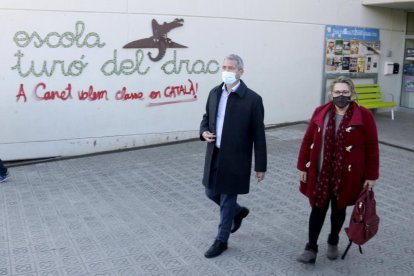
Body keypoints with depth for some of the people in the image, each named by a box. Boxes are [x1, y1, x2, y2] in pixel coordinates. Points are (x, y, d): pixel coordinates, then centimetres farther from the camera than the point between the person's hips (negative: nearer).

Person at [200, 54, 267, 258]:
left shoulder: (252, 99, -14)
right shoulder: (214, 93, 3)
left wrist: (260, 166, -8)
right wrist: (204, 132, -7)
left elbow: (258, 135, -10)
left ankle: (221, 240, 25)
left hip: (235, 159, -6)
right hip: (214, 155, 6)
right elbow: (206, 117, 16)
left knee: (227, 199, 6)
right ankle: (238, 211, 45)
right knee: (211, 193, 17)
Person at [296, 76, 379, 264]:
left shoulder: (364, 116, -9)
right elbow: (308, 141, 2)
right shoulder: (320, 112, -2)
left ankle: (333, 242, 37)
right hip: (320, 173, 1)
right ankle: (311, 248, 14)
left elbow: (372, 147, -6)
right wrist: (302, 167, 2)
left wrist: (371, 175, -6)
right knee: (318, 208, 6)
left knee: (339, 208, 16)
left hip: (347, 175, -1)